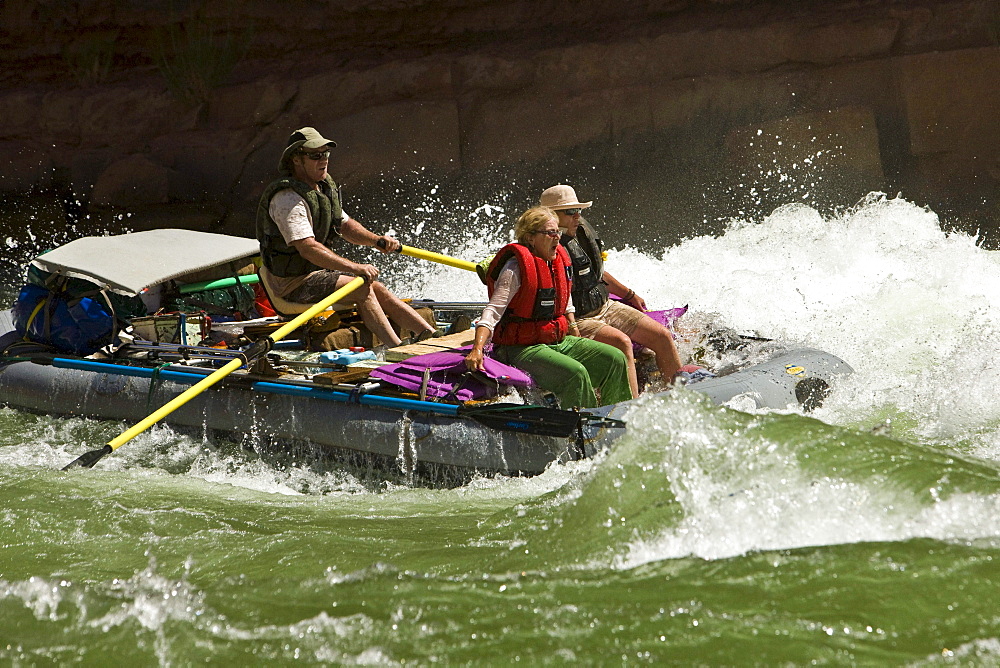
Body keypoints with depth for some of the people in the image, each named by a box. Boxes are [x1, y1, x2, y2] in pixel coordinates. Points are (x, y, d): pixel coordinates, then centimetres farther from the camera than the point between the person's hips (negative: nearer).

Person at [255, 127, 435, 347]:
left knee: (377, 289, -2)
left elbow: (345, 225, 20)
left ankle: (432, 336, -5)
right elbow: (308, 248, -32)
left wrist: (377, 240, 0)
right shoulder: (287, 198, -22)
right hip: (293, 284, -9)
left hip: (320, 272, 9)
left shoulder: (325, 187, 10)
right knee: (362, 288, -22)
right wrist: (355, 268, -37)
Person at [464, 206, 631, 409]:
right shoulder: (516, 268, -15)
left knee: (615, 360, -1)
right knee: (575, 373, -31)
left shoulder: (560, 260, 9)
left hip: (559, 341, 9)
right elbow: (493, 311, -21)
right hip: (522, 349, -9)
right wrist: (477, 350, -33)